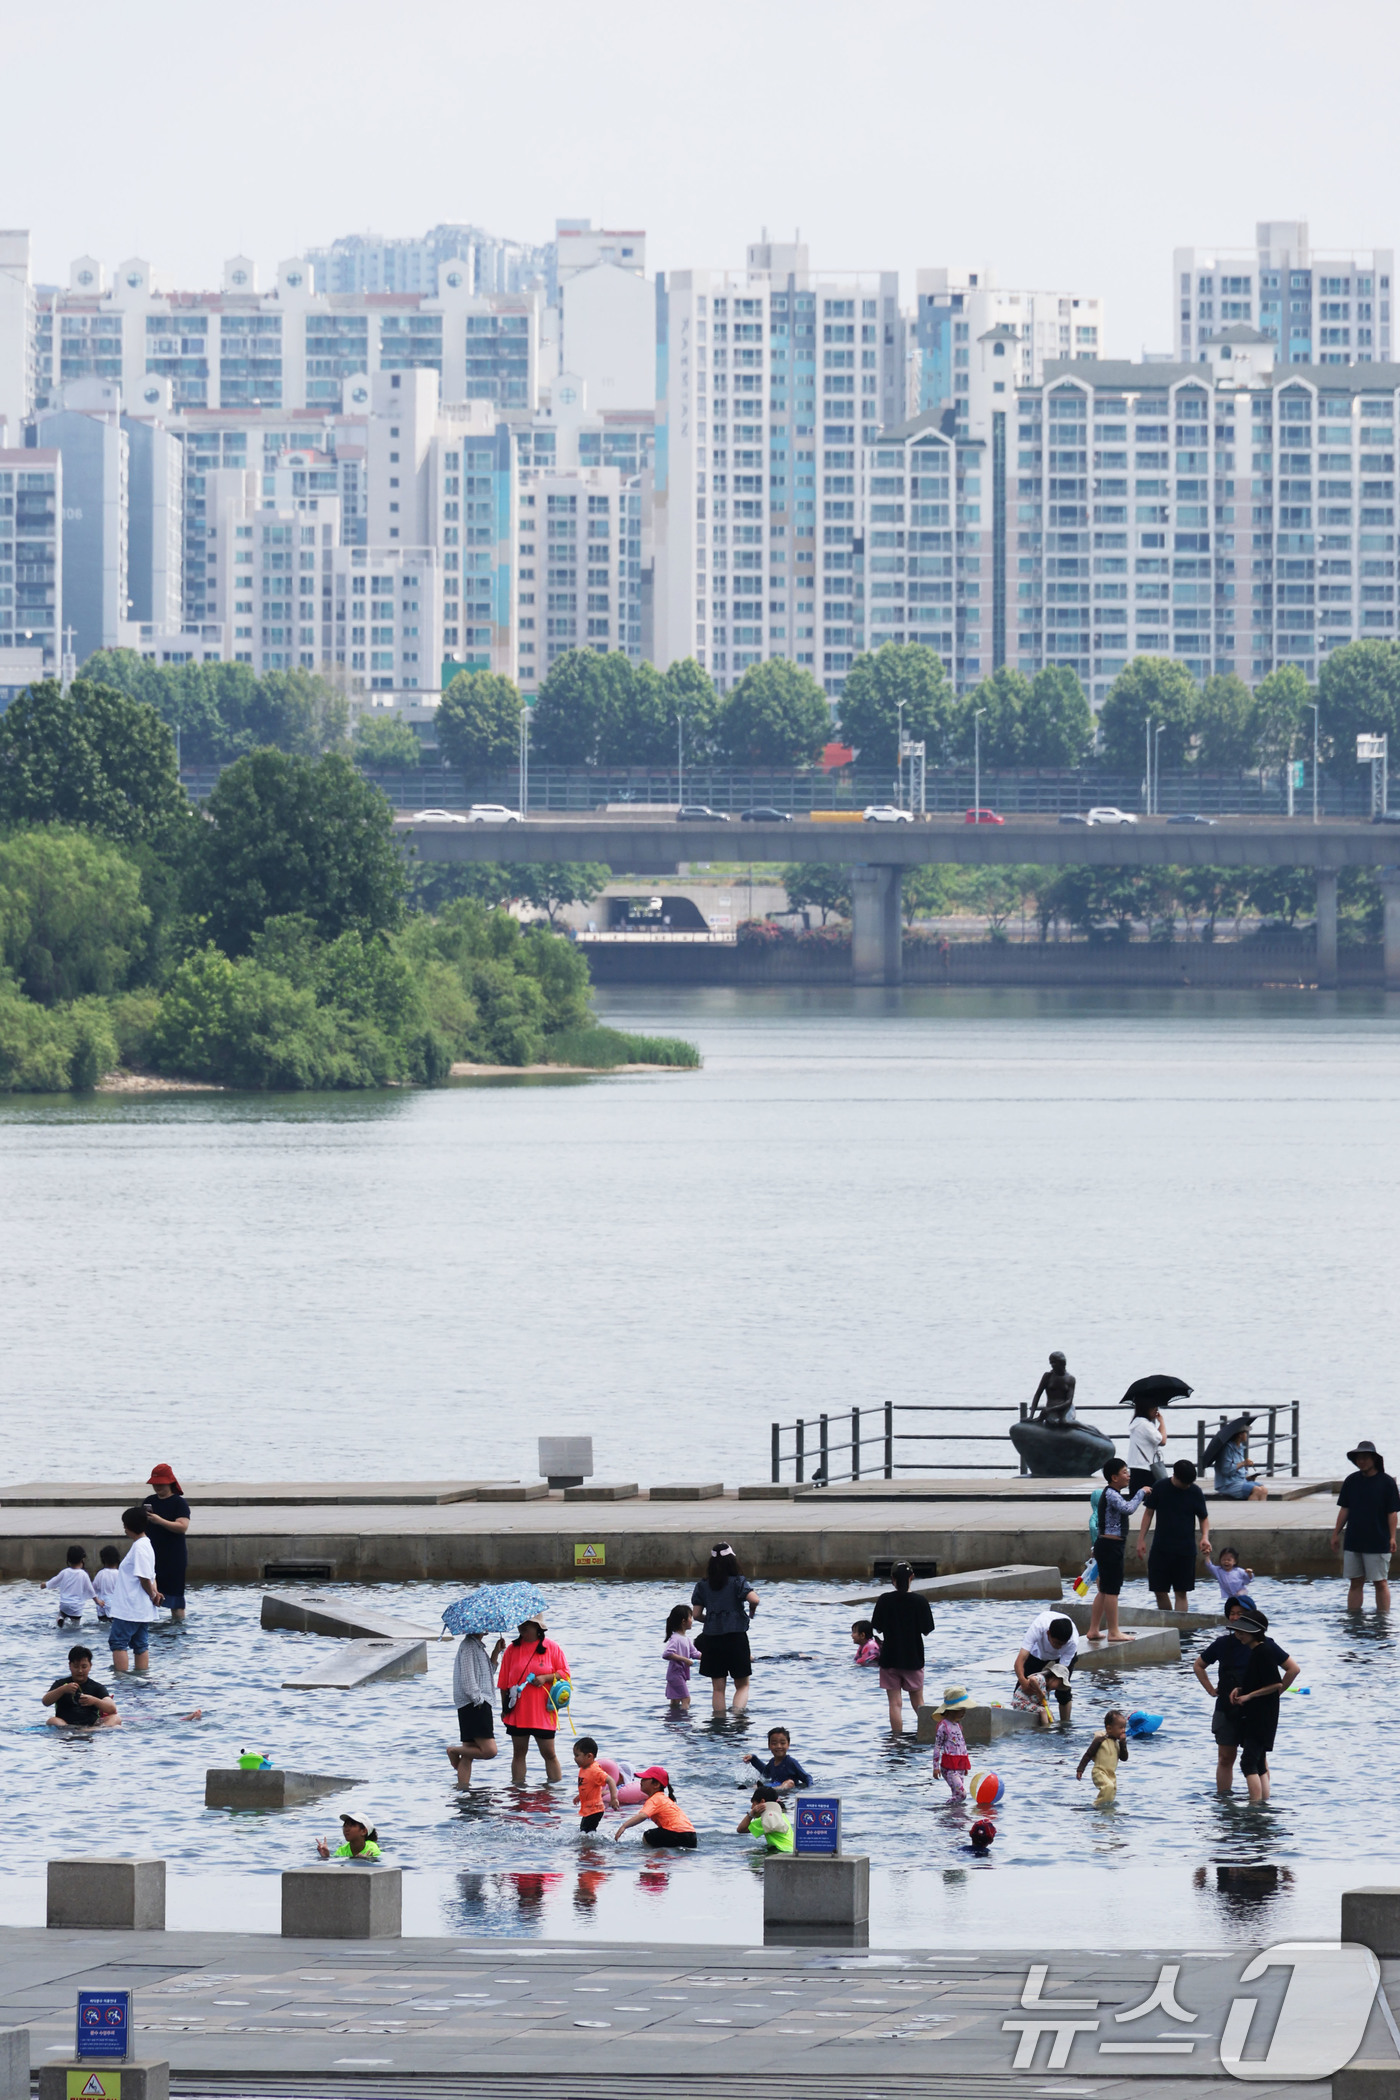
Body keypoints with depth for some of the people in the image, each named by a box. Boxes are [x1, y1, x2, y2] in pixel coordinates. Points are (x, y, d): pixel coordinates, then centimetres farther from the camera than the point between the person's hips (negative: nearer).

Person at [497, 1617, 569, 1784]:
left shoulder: (552, 1647, 0)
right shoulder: (513, 1649, 6)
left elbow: (564, 1673, 2)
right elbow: (504, 1682, 10)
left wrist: (545, 1678, -15)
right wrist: (504, 1708, 7)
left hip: (542, 1712, -2)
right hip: (518, 1712, 2)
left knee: (549, 1753, 0)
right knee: (518, 1752, 6)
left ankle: (556, 1786, 8)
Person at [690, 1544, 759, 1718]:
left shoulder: (702, 1585, 3)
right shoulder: (737, 1582, -6)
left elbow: (696, 1614, 3)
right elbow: (753, 1599, -21)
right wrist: (752, 1612, 1)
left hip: (711, 1638, 2)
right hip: (736, 1637, -2)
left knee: (718, 1688, 10)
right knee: (742, 1685, 6)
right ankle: (737, 1712, -16)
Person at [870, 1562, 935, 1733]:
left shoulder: (884, 1601, -10)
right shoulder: (920, 1602, -10)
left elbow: (878, 1628, -3)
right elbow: (927, 1629, -4)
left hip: (890, 1659, -1)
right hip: (913, 1658, 1)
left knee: (895, 1703, 2)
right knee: (918, 1701, 17)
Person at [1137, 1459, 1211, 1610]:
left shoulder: (1194, 1492, -2)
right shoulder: (1160, 1488, -2)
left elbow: (1204, 1518, 6)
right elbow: (1148, 1513, 5)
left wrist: (1205, 1537, -13)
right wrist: (1141, 1540, 0)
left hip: (1185, 1549, -1)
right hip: (1161, 1547, 1)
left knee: (1181, 1592, -2)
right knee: (1159, 1591, 2)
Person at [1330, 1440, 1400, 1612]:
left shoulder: (1386, 1482, -4)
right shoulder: (1351, 1481, 7)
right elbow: (1344, 1509, 11)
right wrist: (1336, 1533, 8)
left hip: (1378, 1543, -4)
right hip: (1353, 1542, 4)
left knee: (1381, 1583, 0)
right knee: (1355, 1583, 6)